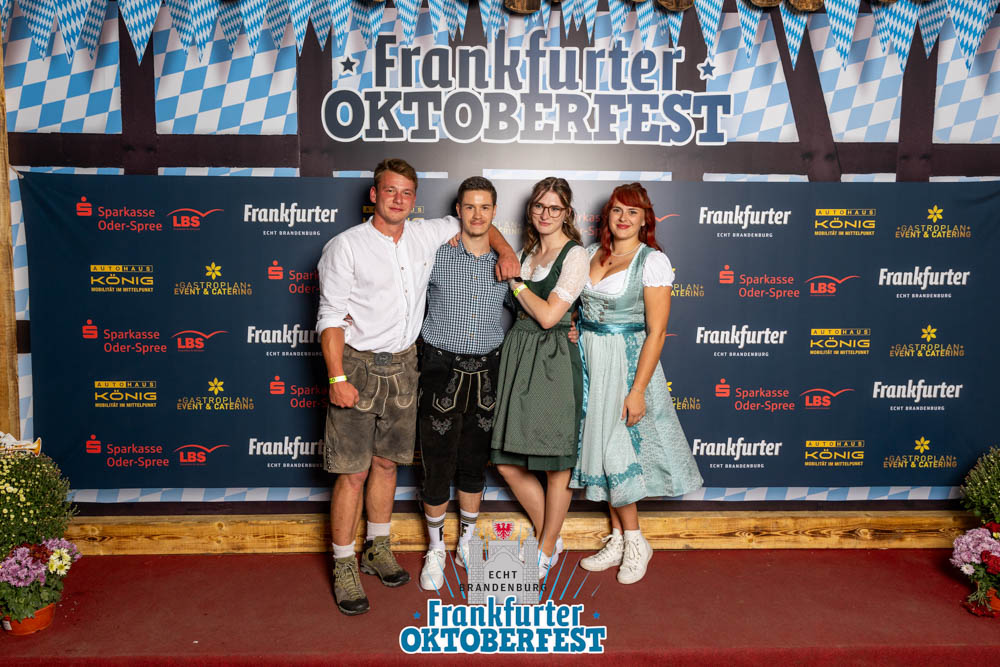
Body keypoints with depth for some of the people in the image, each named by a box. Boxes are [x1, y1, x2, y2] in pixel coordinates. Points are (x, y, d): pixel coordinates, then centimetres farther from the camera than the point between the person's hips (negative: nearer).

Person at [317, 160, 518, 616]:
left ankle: (377, 549, 31)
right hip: (359, 366, -4)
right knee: (352, 472, -1)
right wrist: (337, 378, -18)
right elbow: (331, 318, -10)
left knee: (386, 462, 15)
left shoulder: (425, 236, 5)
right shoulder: (346, 247, -8)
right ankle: (344, 566, 14)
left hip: (403, 365, 5)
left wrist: (505, 250, 4)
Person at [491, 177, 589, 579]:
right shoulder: (527, 252, 14)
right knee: (508, 463, 9)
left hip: (553, 362, -7)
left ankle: (547, 550, 26)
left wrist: (515, 282, -5)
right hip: (517, 356, 7)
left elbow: (548, 315, -14)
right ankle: (548, 535, 31)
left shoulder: (575, 255, -8)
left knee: (556, 464, 6)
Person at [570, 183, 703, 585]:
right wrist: (573, 330, -5)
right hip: (589, 358, 6)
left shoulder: (652, 261, -10)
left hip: (627, 360, -6)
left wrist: (638, 390, -18)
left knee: (616, 449, -3)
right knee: (598, 444, 9)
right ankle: (618, 540, 24)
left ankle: (634, 543, 18)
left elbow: (656, 332, -14)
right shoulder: (591, 253, 8)